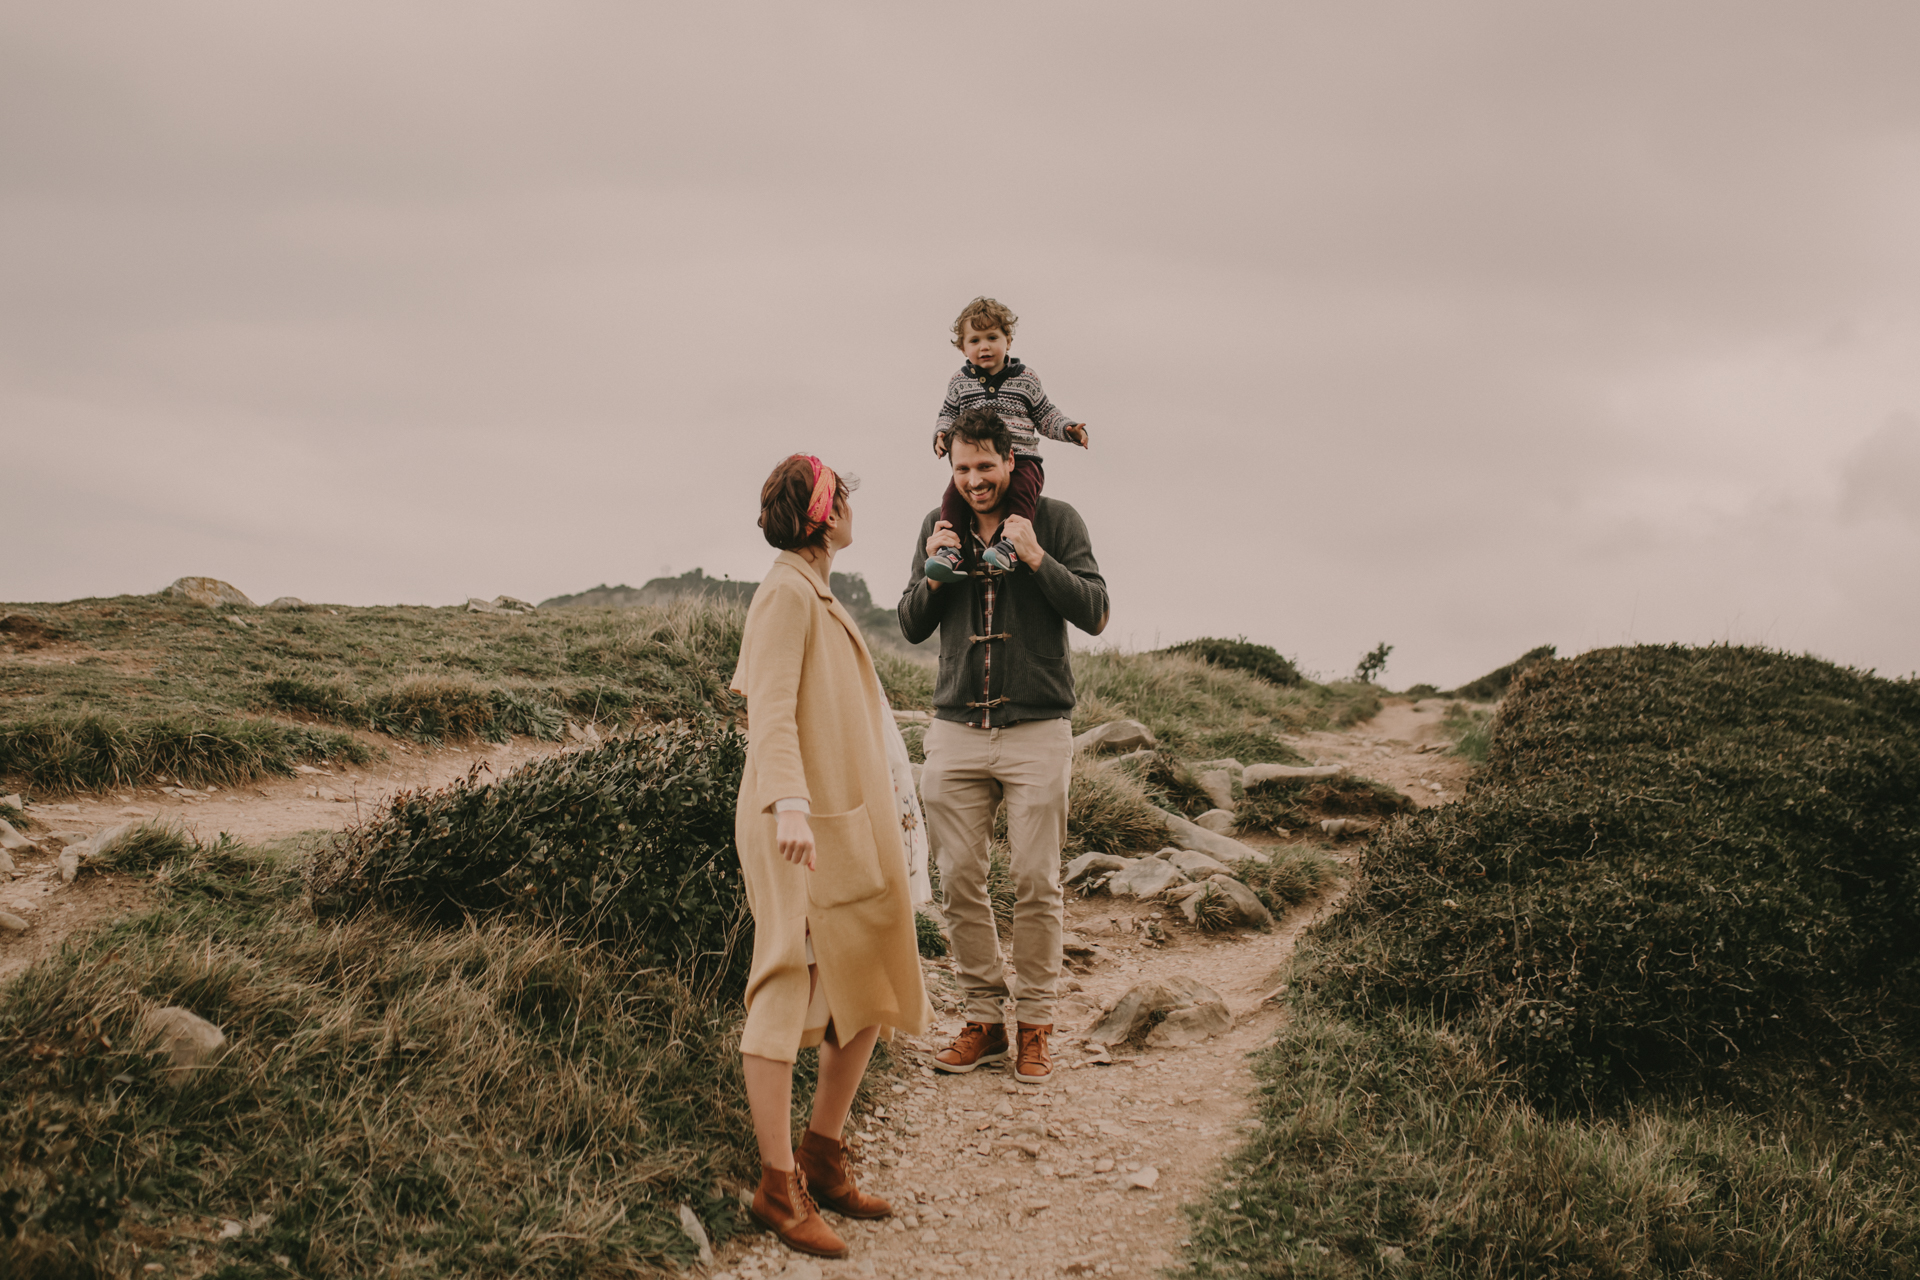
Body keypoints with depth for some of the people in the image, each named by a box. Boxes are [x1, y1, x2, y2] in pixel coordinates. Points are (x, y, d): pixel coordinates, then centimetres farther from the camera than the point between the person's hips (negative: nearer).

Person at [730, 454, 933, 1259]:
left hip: (854, 825, 10)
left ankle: (822, 1159, 23)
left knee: (871, 992, 12)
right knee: (787, 996, -5)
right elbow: (771, 710, -23)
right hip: (802, 831, -10)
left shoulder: (816, 595, 18)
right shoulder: (786, 593, -11)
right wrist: (789, 804, -36)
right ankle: (780, 1188, 2)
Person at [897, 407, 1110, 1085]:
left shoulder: (1056, 521, 1)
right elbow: (912, 627, 14)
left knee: (1036, 883, -1)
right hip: (956, 730, 3)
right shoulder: (938, 526, 11)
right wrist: (933, 574, -5)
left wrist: (1037, 559, -16)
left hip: (1037, 729, -3)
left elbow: (1095, 614, -4)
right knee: (960, 879, 3)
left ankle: (1034, 1025, 11)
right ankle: (984, 1019, 15)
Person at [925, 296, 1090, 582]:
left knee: (1022, 490, -34)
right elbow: (947, 414, 23)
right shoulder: (959, 382, 15)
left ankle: (1010, 543, -40)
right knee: (953, 494, -27)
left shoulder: (1026, 379, 13)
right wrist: (942, 434, 1)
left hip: (1021, 460, -1)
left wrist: (1070, 430, 0)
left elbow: (1045, 416, 18)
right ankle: (951, 552, -32)